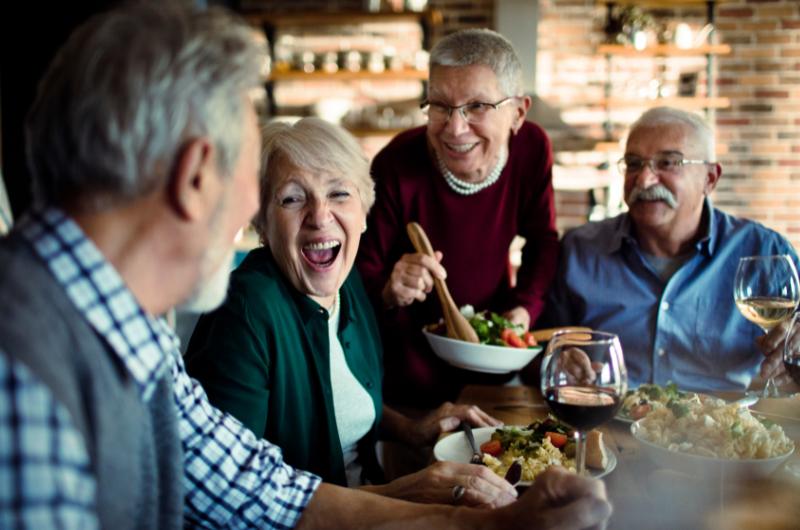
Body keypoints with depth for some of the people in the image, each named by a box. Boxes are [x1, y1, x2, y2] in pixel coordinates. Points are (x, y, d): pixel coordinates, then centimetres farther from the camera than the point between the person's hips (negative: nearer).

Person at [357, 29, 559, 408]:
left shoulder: (532, 148, -15)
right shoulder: (397, 165, -26)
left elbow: (542, 241, 0)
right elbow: (363, 270, -18)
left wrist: (526, 307, -15)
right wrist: (389, 291, -40)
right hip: (410, 354, -4)